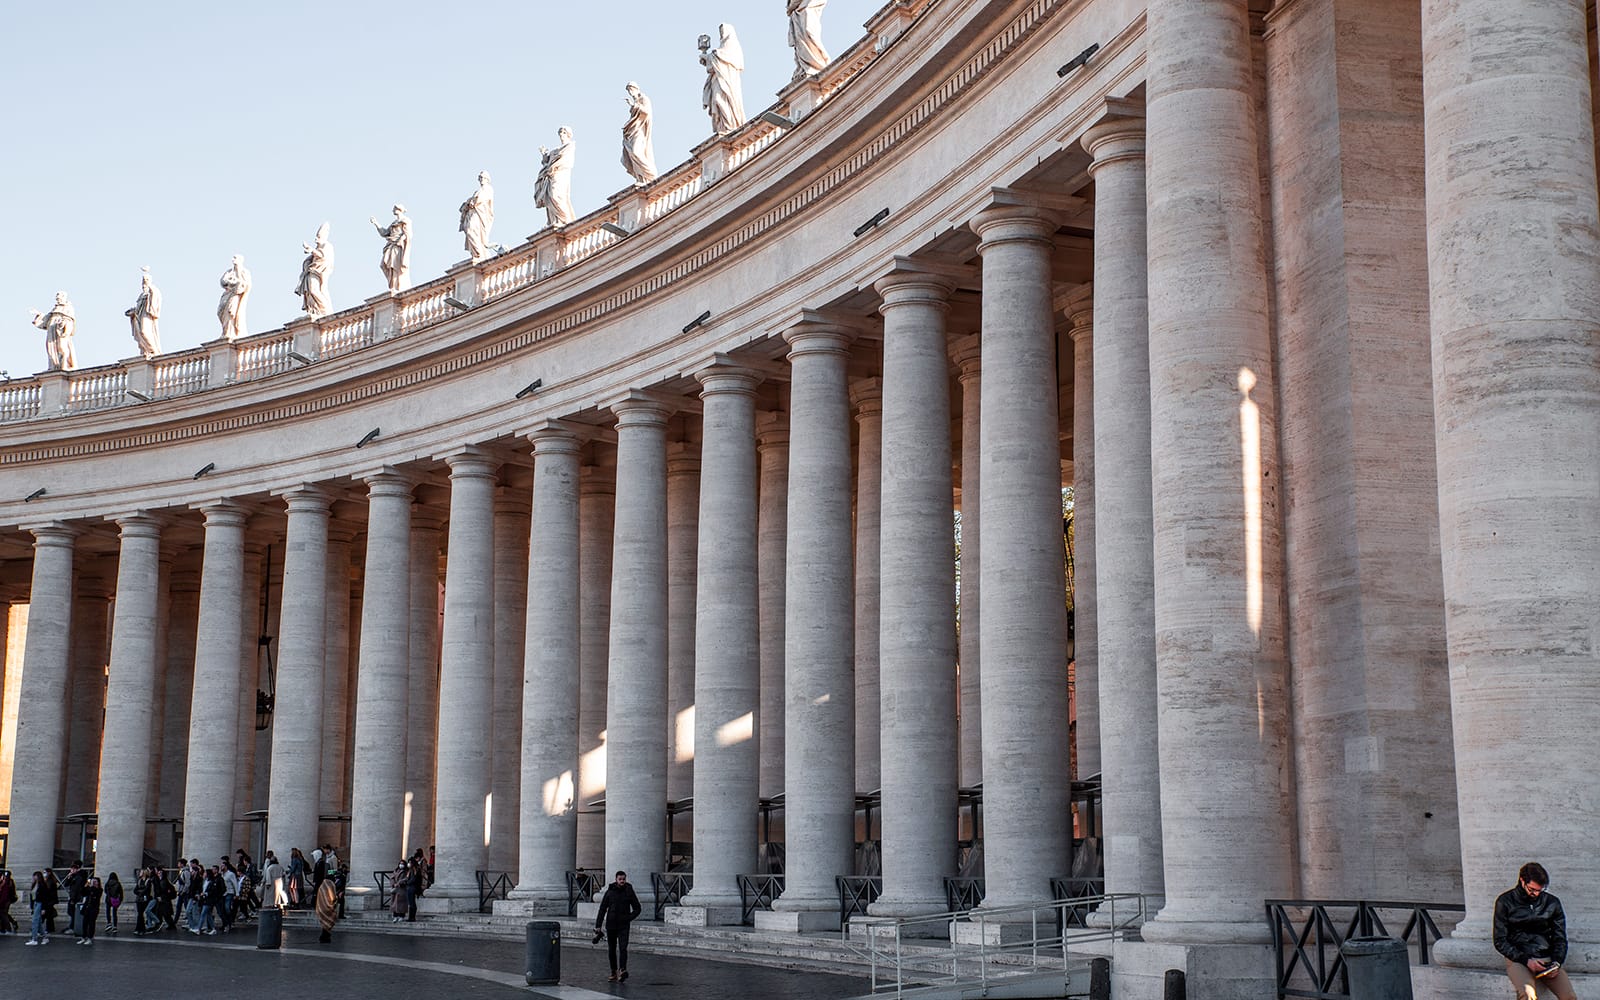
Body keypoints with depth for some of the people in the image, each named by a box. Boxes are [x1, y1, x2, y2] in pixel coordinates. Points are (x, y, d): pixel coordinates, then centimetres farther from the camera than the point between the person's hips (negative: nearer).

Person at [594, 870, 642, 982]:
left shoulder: (629, 892, 1)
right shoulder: (610, 892, 1)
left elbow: (637, 909, 9)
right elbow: (602, 909, 4)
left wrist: (629, 918, -5)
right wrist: (598, 925, 0)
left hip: (623, 926, -2)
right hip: (611, 925, 2)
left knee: (623, 948, -16)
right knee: (611, 950, 7)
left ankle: (622, 970, -27)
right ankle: (614, 972, 17)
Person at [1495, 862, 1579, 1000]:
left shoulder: (1552, 902, 10)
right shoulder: (1505, 902, 2)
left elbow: (1560, 938, 16)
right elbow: (1500, 941, 1)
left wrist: (1557, 962, -4)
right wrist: (1526, 960, -13)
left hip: (1547, 959, 3)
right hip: (1518, 959, -3)